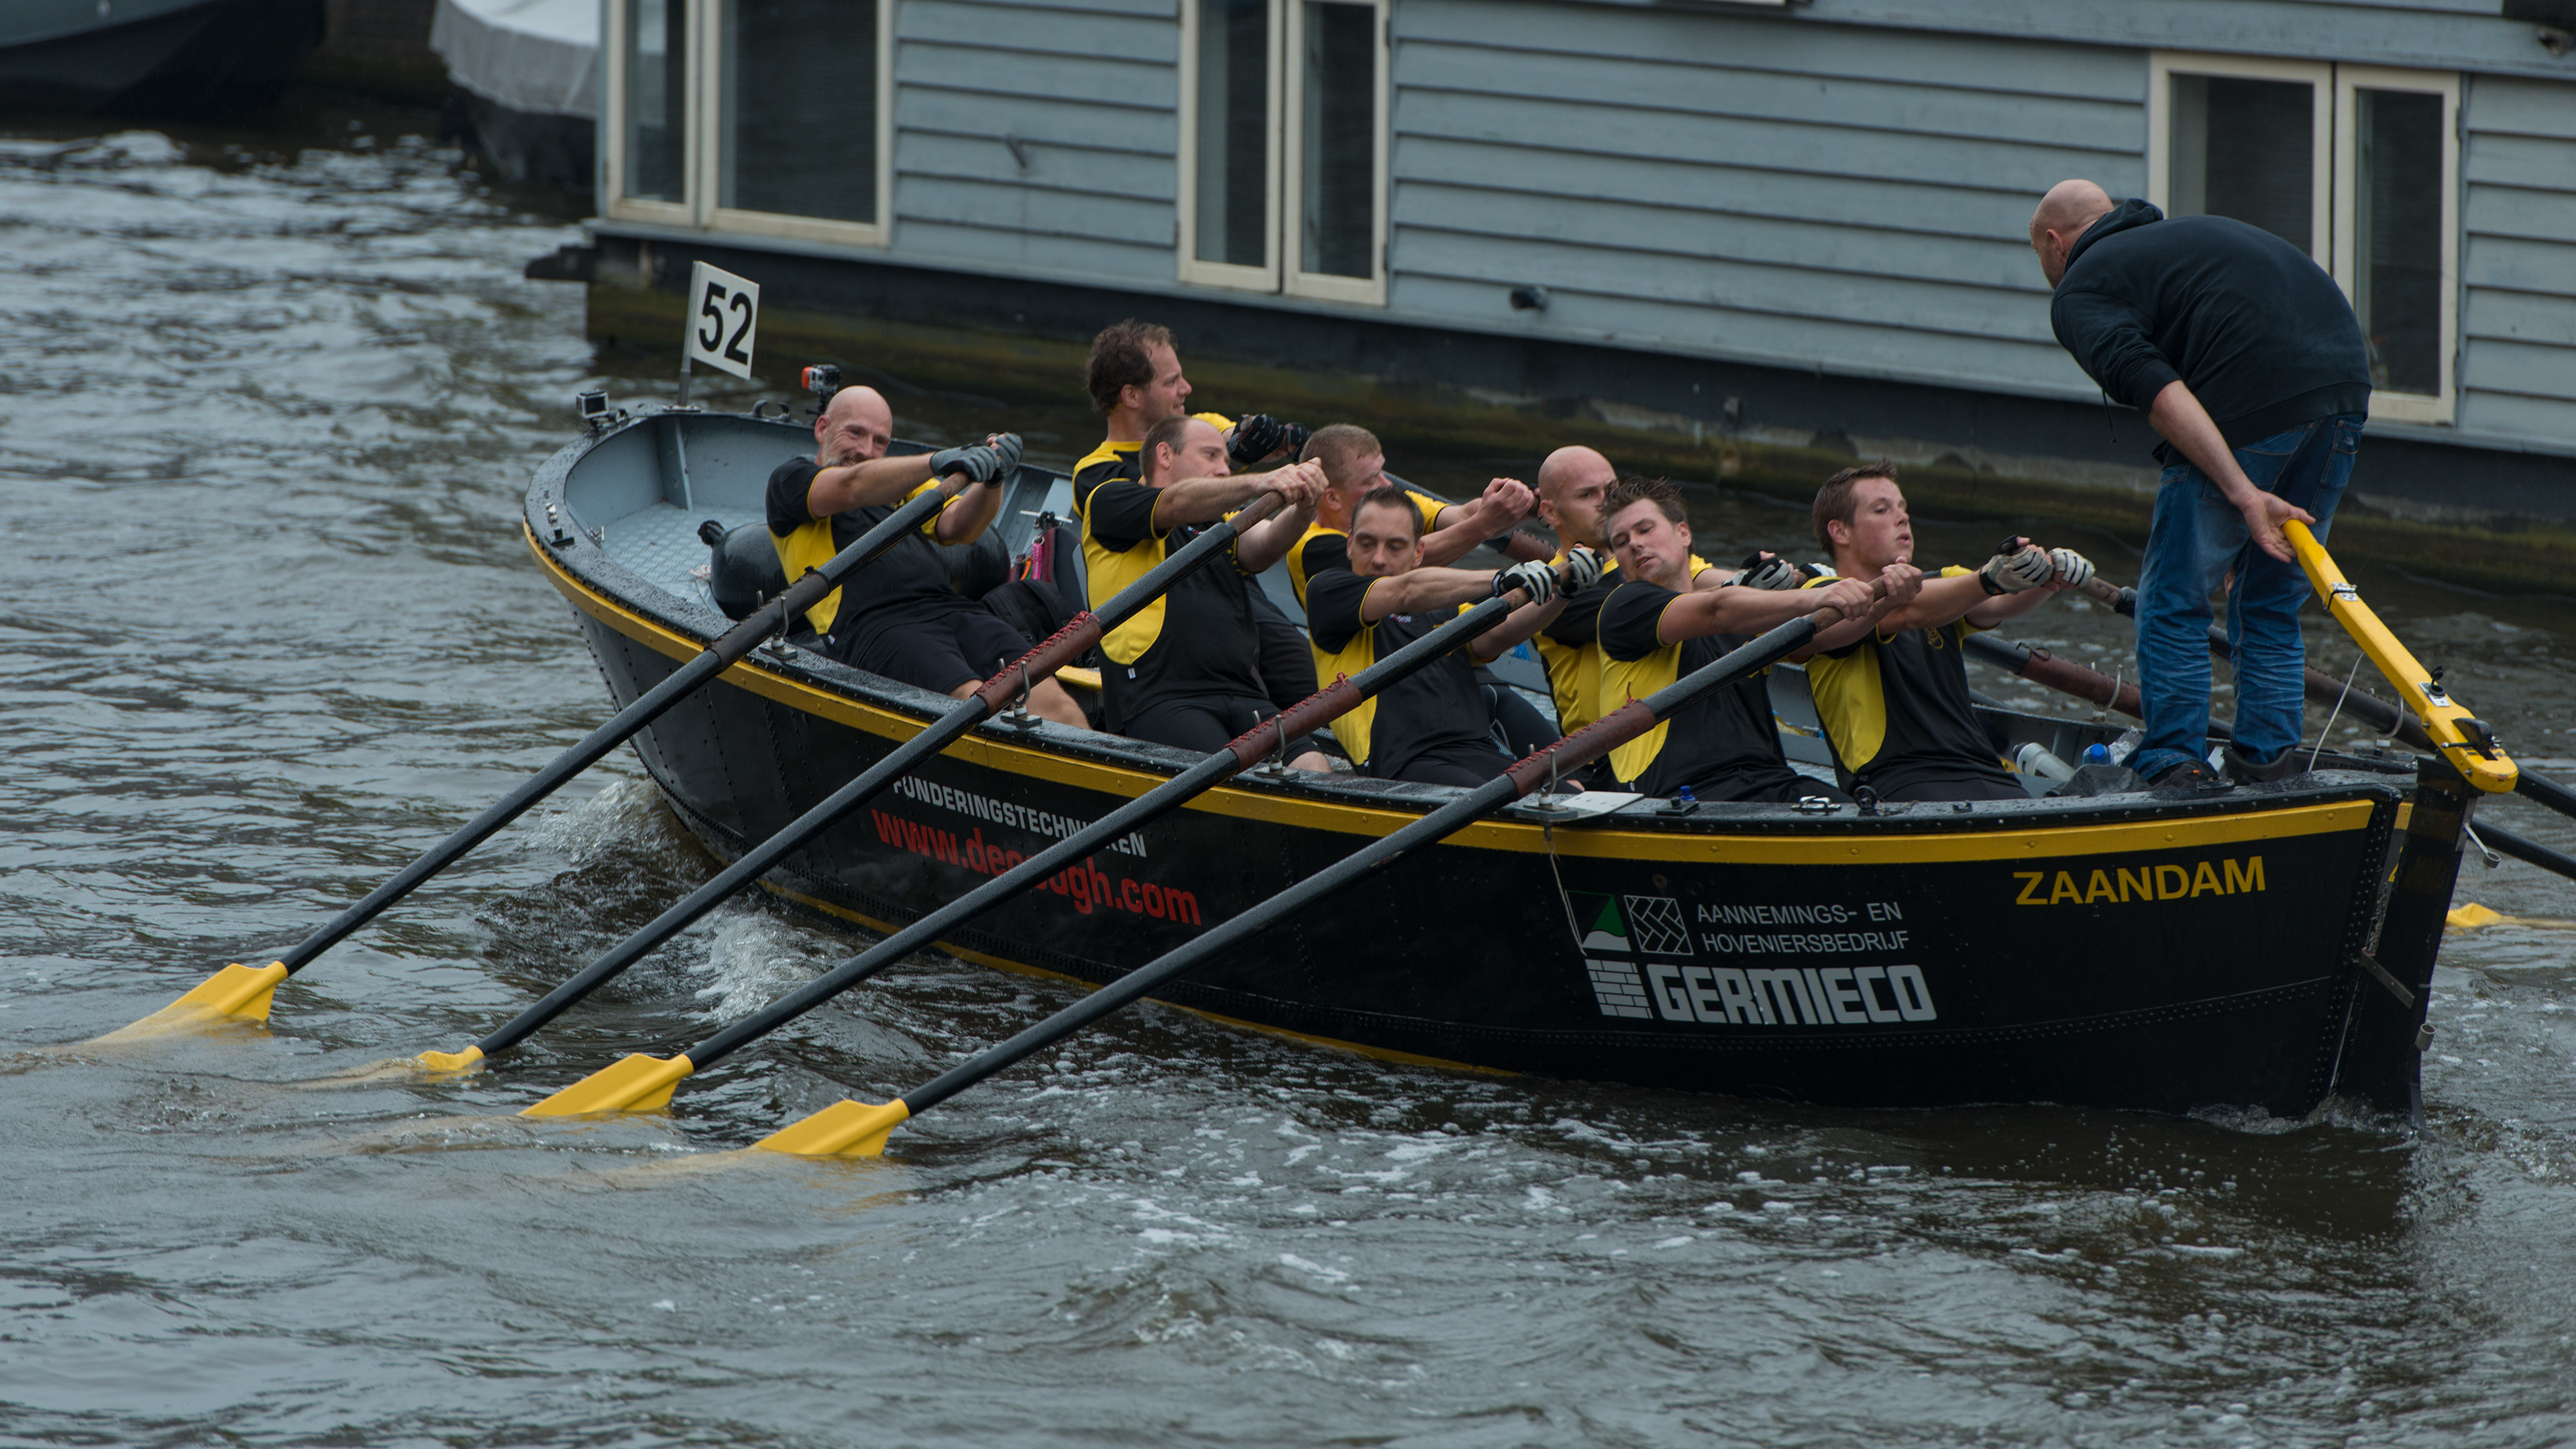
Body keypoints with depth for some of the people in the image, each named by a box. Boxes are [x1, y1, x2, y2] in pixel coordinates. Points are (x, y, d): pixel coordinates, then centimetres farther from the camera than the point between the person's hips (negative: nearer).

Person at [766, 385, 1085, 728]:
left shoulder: (903, 485, 34)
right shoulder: (790, 481, 15)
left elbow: (956, 526, 13)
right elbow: (851, 488, -8)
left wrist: (992, 481, -9)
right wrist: (939, 462, -21)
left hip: (952, 607, 5)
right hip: (875, 622, -5)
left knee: (1046, 698, -23)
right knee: (974, 700, -34)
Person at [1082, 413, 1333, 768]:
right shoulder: (1109, 503, 13)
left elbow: (1264, 547, 5)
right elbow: (1177, 506, -9)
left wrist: (1303, 508, -18)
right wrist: (1258, 484, -27)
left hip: (1243, 699, 6)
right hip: (1159, 697, -6)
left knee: (1313, 767, -23)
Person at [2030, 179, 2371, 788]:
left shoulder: (2079, 292, 8)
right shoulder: (2191, 232, 32)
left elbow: (2157, 393, -10)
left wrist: (2242, 494, -15)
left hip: (2255, 405, -7)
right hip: (2347, 381, 7)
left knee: (2173, 600, 8)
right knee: (2272, 599, 20)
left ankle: (2175, 766, 9)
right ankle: (2269, 759, 19)